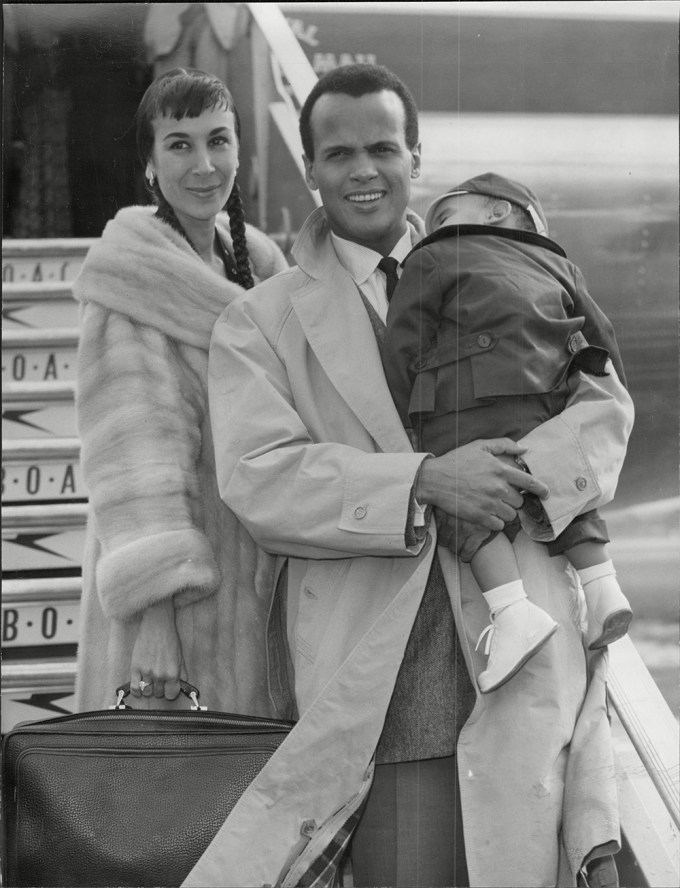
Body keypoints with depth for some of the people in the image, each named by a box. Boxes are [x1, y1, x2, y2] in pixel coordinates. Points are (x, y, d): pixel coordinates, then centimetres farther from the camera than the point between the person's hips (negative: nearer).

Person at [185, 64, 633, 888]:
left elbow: (602, 404, 10)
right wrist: (423, 481, -19)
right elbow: (258, 479, -6)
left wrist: (516, 477, -11)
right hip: (374, 661, -2)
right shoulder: (260, 321, 8)